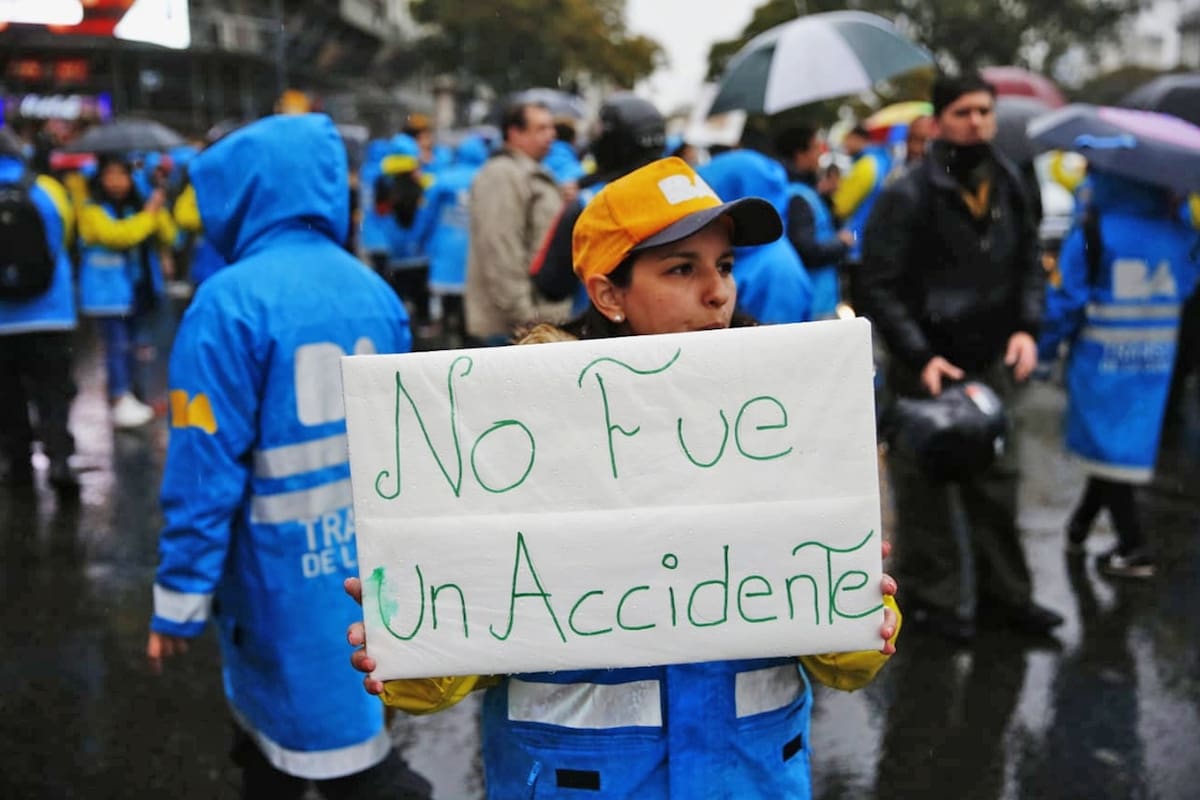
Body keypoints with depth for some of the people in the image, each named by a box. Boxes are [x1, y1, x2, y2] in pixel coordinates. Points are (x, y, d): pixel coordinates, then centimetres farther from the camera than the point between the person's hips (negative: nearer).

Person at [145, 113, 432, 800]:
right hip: (372, 574, 7)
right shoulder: (378, 294, 3)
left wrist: (179, 605, -9)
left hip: (287, 582, -6)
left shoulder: (232, 303, -17)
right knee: (269, 732, 24)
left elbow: (206, 466, -17)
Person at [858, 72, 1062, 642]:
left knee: (997, 482, 12)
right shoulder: (907, 196, -12)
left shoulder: (1008, 188, 6)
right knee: (926, 488, 2)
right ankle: (932, 597, 17)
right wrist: (920, 356, -21)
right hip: (924, 365, -5)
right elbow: (881, 287, -13)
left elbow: (1028, 264, 14)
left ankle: (1004, 593, 24)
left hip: (990, 362, 6)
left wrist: (1026, 327, -3)